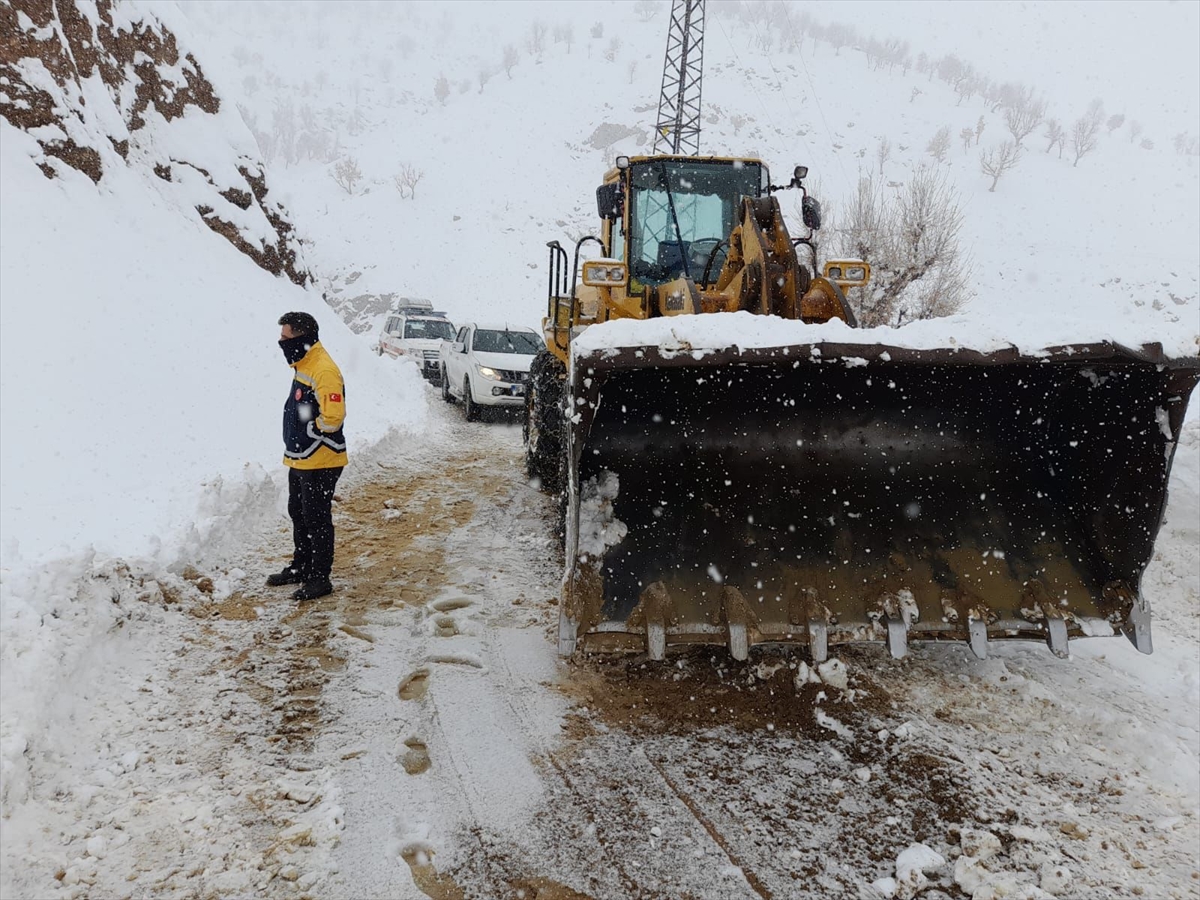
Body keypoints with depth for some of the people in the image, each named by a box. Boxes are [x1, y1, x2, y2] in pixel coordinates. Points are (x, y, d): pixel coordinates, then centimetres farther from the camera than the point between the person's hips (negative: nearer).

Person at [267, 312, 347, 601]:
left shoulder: (324, 370, -21)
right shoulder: (303, 365, 12)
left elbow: (333, 417, -27)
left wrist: (310, 432, -13)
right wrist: (295, 444, 15)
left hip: (320, 462, -10)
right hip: (300, 460, 10)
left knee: (317, 520, 0)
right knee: (298, 514, 20)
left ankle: (320, 578, 11)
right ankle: (301, 567, 35)